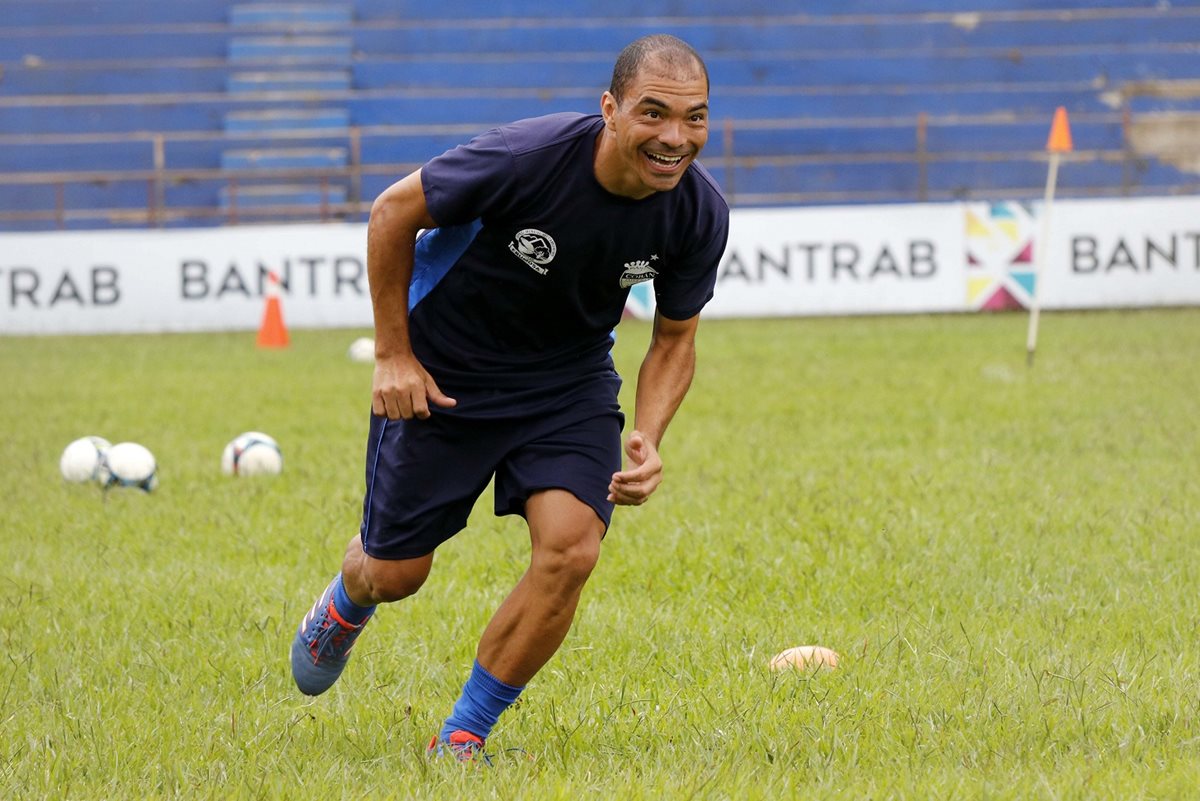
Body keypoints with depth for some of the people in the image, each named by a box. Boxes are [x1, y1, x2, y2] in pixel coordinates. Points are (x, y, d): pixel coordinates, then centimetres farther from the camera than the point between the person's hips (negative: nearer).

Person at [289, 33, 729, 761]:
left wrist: (647, 440, -18)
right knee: (396, 573, 8)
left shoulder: (699, 213, -18)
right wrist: (393, 354, -13)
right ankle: (346, 604, 50)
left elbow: (675, 338, -1)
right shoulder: (527, 158, -32)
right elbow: (394, 212, -16)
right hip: (441, 374, -3)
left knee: (570, 550, -19)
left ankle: (464, 736, 1)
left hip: (569, 380, 3)